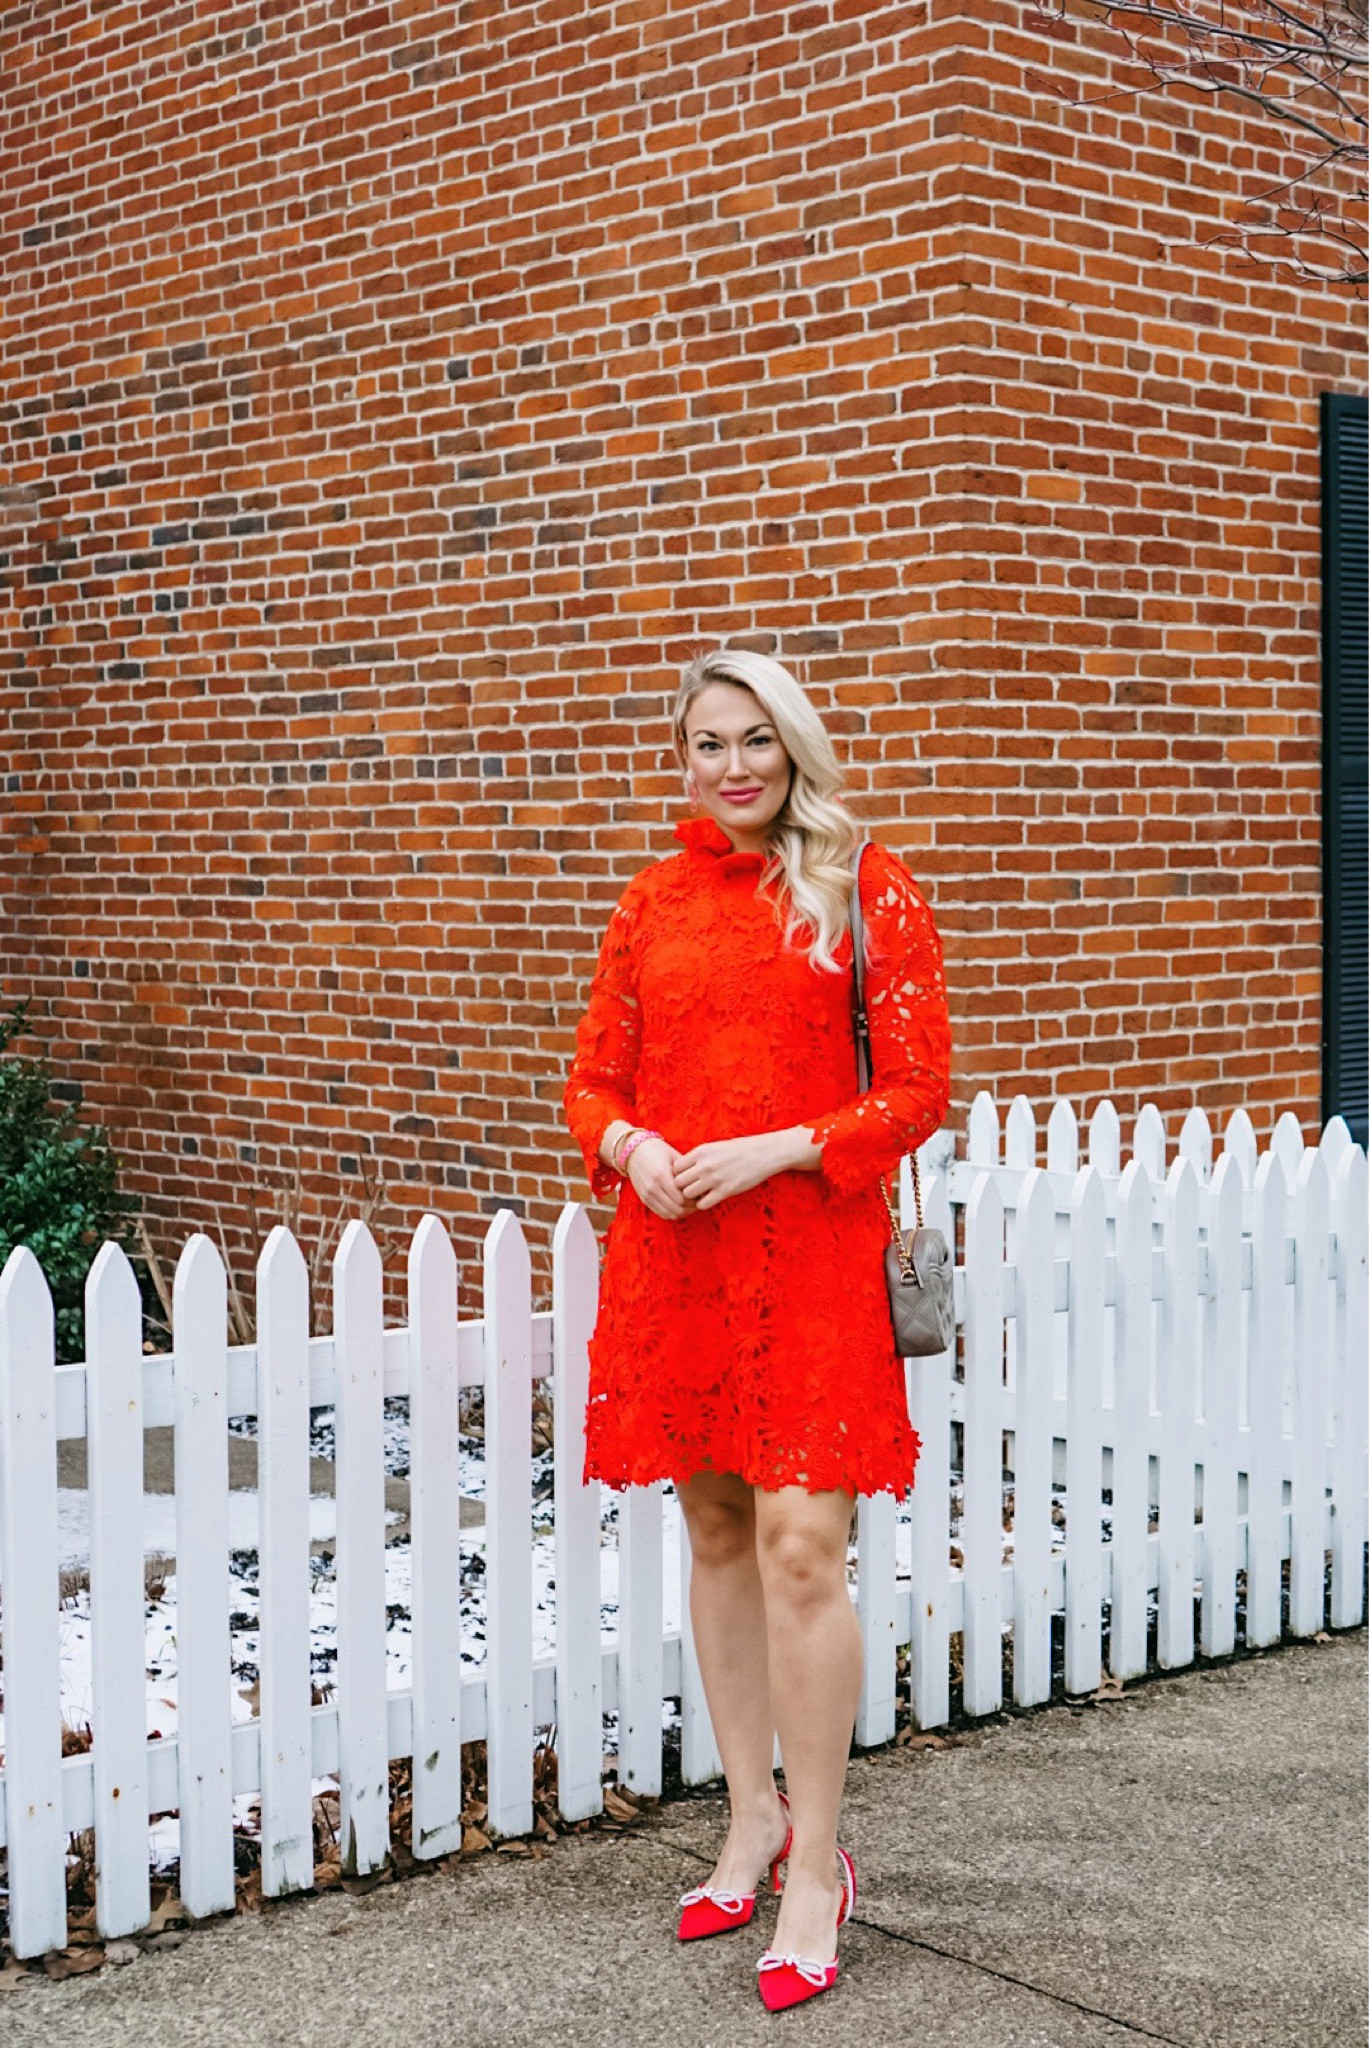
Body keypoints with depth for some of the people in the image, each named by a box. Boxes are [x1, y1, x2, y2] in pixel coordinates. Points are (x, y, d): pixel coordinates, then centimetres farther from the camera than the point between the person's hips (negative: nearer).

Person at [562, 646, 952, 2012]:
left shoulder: (867, 891, 0)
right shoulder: (652, 900, 11)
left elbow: (919, 1089, -3)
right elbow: (593, 1078, 14)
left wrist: (773, 1151, -15)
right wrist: (631, 1147, -8)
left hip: (809, 1250, -4)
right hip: (670, 1251, 4)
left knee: (800, 1546, -10)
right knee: (714, 1532, 12)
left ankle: (816, 1872, 1)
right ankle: (753, 1818, 27)